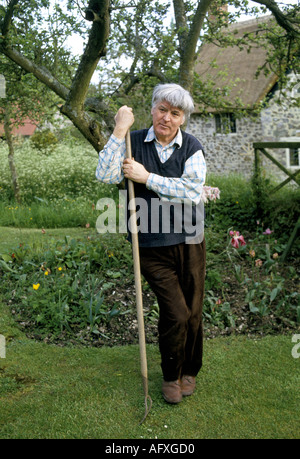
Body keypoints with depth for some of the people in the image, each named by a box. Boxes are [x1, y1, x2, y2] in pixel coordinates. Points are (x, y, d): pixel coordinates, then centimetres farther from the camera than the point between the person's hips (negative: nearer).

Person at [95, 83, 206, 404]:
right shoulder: (135, 142, 0)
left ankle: (189, 371, 37)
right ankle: (171, 376, 20)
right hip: (152, 248, -1)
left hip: (188, 242, 2)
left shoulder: (192, 147, 1)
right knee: (175, 313, -7)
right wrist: (119, 131, -17)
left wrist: (147, 177, -15)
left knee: (192, 312, 12)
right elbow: (105, 176, -14)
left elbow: (193, 191, -14)